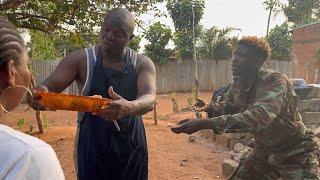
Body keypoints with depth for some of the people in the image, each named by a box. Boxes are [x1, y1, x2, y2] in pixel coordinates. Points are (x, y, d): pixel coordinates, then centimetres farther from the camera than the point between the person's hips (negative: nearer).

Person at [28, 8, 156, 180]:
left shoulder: (143, 64, -4)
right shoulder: (81, 60, -6)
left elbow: (149, 99, -20)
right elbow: (48, 87, -11)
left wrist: (129, 107, -43)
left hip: (132, 148, 2)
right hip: (92, 148, -1)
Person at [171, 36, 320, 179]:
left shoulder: (275, 82, -27)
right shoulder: (237, 85, -6)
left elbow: (257, 118, -43)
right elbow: (227, 108, 10)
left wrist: (203, 123, -48)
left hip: (296, 154, -5)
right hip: (263, 151, 6)